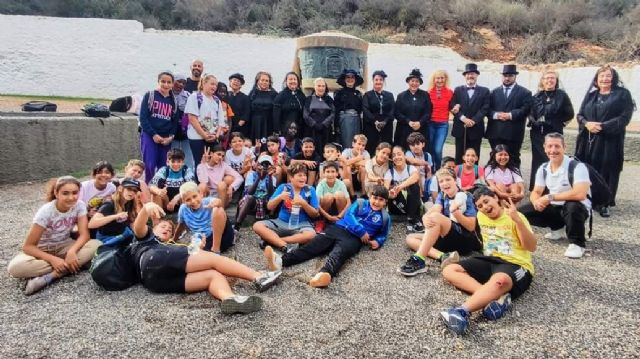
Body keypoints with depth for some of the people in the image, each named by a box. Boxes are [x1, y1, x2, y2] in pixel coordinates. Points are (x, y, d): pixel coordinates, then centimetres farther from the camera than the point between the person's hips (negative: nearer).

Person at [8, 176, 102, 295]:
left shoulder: (79, 205, -16)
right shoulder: (46, 211, -24)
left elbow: (84, 234, -18)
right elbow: (28, 246, -20)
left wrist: (72, 251, -37)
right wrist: (53, 259, -33)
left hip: (64, 246, 3)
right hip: (42, 249, -2)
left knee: (97, 245, -28)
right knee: (15, 267, -34)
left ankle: (49, 277, -27)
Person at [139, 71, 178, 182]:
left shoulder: (174, 100, 12)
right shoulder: (149, 96, 2)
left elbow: (175, 121, 10)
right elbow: (142, 117, -5)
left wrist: (171, 136, -6)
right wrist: (154, 134, -12)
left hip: (166, 139, 3)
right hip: (149, 136, -3)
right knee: (149, 166, -10)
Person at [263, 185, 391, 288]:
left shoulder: (384, 217, 17)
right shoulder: (360, 203, 18)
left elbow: (383, 235, 25)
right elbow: (349, 216, 4)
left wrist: (377, 241, 1)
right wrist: (361, 231, -9)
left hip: (354, 239, -2)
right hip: (338, 228, 3)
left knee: (340, 252, -37)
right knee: (314, 245, -21)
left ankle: (326, 274, -71)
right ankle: (280, 260, -42)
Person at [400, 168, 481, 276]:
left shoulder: (466, 197, -5)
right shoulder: (442, 196, 10)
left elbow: (471, 227, -11)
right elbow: (433, 209, -12)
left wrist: (455, 211, -25)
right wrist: (425, 217, -36)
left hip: (467, 241, -7)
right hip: (449, 240, 7)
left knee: (435, 217, -30)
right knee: (410, 238, -3)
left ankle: (418, 260, -37)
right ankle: (443, 256, -27)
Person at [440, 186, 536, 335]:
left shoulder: (514, 218, -3)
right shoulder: (481, 216, 13)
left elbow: (532, 247, -14)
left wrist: (518, 220, -28)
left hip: (516, 264, -6)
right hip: (490, 260, 6)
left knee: (499, 280, -42)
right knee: (449, 271, -15)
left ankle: (462, 311, -57)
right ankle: (498, 296, -32)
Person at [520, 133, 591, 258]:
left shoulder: (577, 167, -21)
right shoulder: (543, 169, 0)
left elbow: (580, 194, -34)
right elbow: (536, 192, 3)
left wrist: (550, 197, -27)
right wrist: (536, 201, -22)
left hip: (576, 208, -6)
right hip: (555, 208, 6)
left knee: (573, 206, -40)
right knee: (522, 212, -8)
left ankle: (577, 244, -16)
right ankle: (556, 228, 15)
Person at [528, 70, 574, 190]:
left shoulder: (562, 95, -2)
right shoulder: (537, 96, 8)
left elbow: (569, 114, 1)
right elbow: (530, 113, 13)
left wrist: (559, 123, -2)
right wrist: (534, 122, -3)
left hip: (554, 134, -3)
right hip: (538, 134, 3)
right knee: (538, 161, 9)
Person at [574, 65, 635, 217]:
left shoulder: (623, 94, 0)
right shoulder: (591, 95, 13)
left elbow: (624, 118, -9)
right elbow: (580, 115, 9)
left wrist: (602, 126, -19)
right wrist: (587, 124, -12)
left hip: (610, 141, -3)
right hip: (588, 140, 3)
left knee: (606, 172, 0)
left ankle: (604, 204, 10)